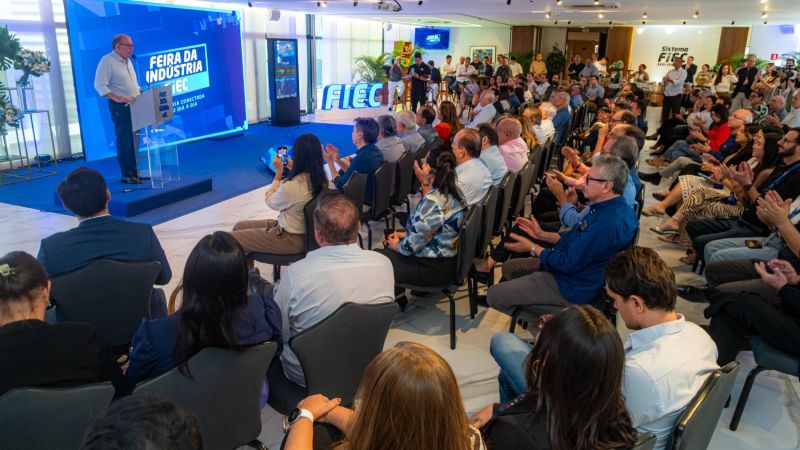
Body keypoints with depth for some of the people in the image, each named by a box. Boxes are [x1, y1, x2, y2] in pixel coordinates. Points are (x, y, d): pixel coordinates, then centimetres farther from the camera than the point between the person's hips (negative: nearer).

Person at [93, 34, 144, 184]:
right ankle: (126, 175, -1)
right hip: (120, 107, -8)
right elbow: (100, 85, -16)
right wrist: (116, 98, -27)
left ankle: (135, 171, 16)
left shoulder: (128, 61, 16)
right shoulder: (107, 60, -9)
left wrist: (142, 92, 11)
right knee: (124, 140, -6)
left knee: (135, 140, 9)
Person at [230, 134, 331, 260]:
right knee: (239, 226, 20)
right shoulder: (323, 181, -10)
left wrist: (279, 172, -2)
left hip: (291, 239, -8)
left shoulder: (291, 187, -31)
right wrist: (293, 168, 17)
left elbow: (270, 201, -8)